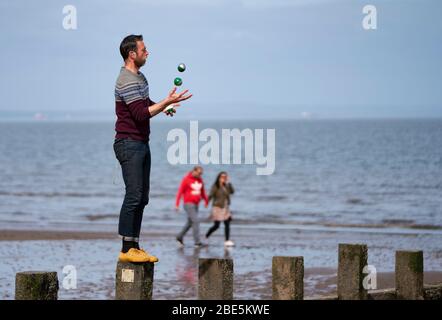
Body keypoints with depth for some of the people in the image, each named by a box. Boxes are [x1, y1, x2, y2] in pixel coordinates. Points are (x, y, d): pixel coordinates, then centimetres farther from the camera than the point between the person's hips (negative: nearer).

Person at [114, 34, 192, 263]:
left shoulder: (139, 77, 17)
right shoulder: (127, 81, -16)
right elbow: (141, 114, -23)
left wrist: (164, 106, 15)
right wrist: (166, 102, -21)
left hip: (141, 144, 10)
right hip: (129, 144, -10)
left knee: (142, 197, 8)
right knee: (133, 196, -13)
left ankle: (135, 247, 11)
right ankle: (126, 249, -11)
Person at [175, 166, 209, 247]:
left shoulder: (200, 180, 10)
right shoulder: (186, 179, -9)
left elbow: (202, 192, 21)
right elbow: (180, 191, -8)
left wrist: (206, 200, 10)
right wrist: (177, 204, -11)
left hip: (196, 204, 7)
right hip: (188, 204, -7)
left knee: (190, 222, 14)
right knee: (195, 221, -13)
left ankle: (180, 237, 30)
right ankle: (197, 242, -12)